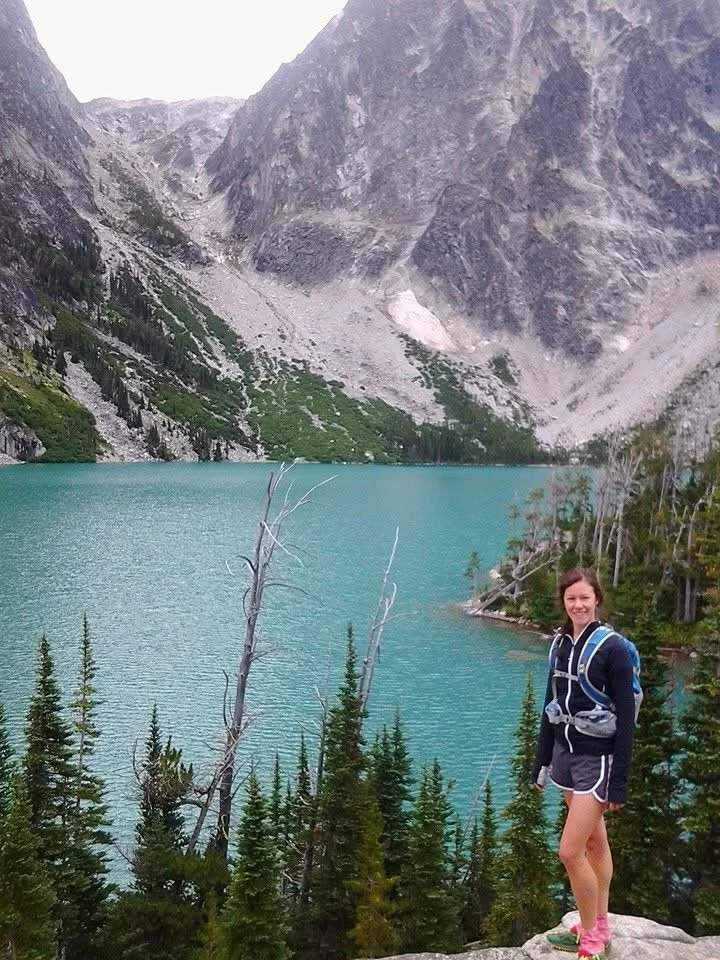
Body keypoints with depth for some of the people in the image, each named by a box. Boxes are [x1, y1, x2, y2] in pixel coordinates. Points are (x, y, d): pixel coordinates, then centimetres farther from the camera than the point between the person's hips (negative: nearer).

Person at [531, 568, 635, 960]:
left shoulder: (612, 648, -15)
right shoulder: (562, 643, 5)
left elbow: (626, 718, -14)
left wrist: (619, 781, -15)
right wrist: (541, 762, 12)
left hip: (597, 758, -6)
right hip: (566, 752, 6)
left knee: (570, 851, -8)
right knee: (594, 842, 17)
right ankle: (599, 928, 28)